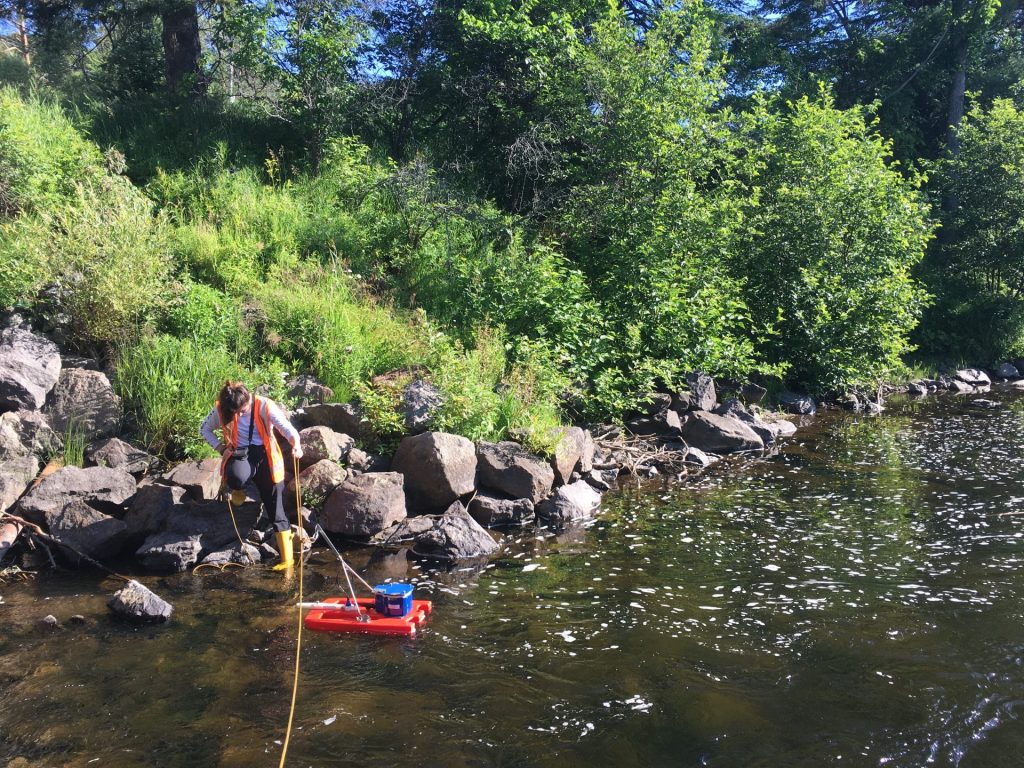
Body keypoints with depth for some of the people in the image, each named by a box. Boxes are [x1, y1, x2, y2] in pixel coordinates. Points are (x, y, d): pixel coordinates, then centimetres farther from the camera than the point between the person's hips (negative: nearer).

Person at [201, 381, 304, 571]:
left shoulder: (264, 406, -12)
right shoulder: (221, 409, -5)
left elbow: (286, 427, -22)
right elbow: (205, 429, 12)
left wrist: (296, 444, -43)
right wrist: (221, 448, -3)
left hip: (265, 455, -1)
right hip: (239, 454, 1)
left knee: (276, 509, -7)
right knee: (237, 477, -38)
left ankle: (287, 558, 1)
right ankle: (238, 489, 3)